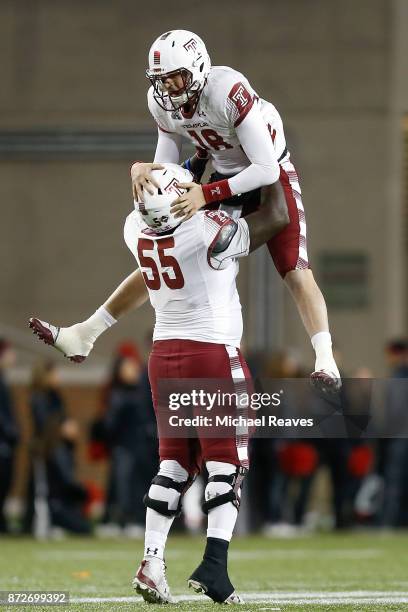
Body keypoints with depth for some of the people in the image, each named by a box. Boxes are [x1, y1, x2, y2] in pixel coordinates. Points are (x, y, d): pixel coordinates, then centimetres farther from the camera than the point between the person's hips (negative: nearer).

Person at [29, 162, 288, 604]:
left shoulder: (137, 231, -2)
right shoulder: (207, 233, -19)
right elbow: (278, 218, -8)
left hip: (164, 354, 6)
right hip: (214, 355, -6)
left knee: (174, 462, 11)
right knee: (226, 463, 0)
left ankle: (152, 562, 3)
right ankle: (214, 563, -11)